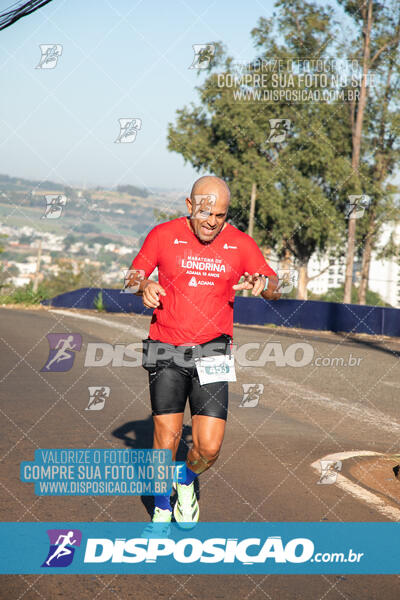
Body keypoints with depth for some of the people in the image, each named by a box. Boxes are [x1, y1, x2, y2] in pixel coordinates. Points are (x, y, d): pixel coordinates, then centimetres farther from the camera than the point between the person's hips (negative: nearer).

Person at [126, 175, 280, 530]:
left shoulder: (241, 244, 0)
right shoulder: (163, 235, -2)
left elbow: (275, 289, 6)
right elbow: (135, 274, 8)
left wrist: (262, 284, -18)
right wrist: (144, 287, -15)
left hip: (212, 353, 1)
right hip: (166, 352, -1)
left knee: (209, 447, -7)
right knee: (167, 440, -4)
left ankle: (188, 481, 28)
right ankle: (162, 510, 21)